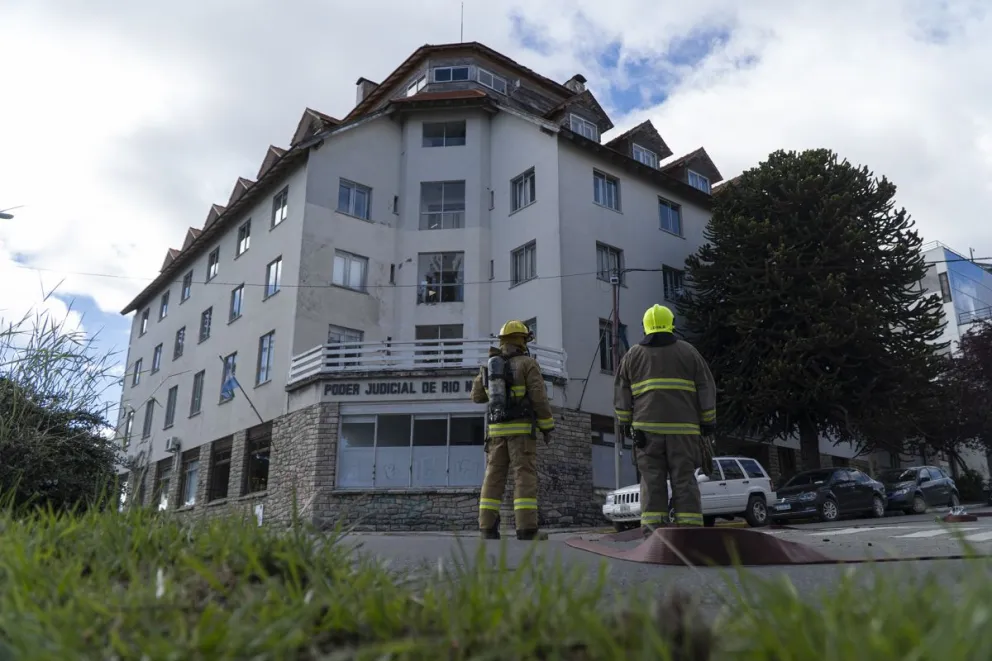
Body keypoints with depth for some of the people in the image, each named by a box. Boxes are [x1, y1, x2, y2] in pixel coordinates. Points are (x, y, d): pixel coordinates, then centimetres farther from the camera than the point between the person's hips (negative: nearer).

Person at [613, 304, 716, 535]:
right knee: (684, 478, 2)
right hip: (683, 427, 0)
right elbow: (707, 388, 10)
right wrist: (708, 421, 14)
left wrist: (625, 422, 13)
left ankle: (652, 527, -4)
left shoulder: (633, 355, 13)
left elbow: (621, 392, 10)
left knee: (652, 478, 0)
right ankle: (689, 525, 0)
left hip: (646, 427, 0)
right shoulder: (688, 351, 11)